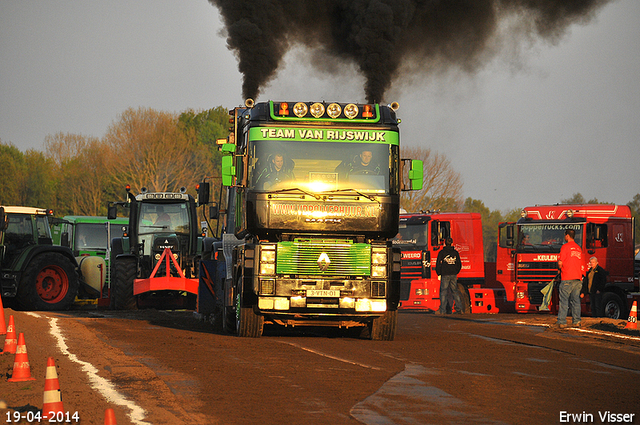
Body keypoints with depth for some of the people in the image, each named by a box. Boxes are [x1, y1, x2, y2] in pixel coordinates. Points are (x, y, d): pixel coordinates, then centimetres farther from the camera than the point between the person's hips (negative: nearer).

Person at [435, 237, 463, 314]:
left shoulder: (442, 252, -1)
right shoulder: (455, 253, 9)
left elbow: (438, 264, -3)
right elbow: (459, 264, 13)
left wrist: (439, 274, 5)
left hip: (445, 274, -4)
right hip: (453, 275, 4)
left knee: (443, 292, -2)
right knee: (454, 291, 10)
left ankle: (442, 310, -4)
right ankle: (459, 308, 5)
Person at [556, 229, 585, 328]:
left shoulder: (565, 247, -4)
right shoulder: (578, 248, 16)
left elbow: (560, 263, -8)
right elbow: (582, 265, 18)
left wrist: (560, 269, 12)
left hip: (567, 279, -6)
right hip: (578, 278, 6)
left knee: (564, 300, -3)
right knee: (576, 300, 6)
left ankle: (562, 321, -5)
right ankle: (576, 321, 0)